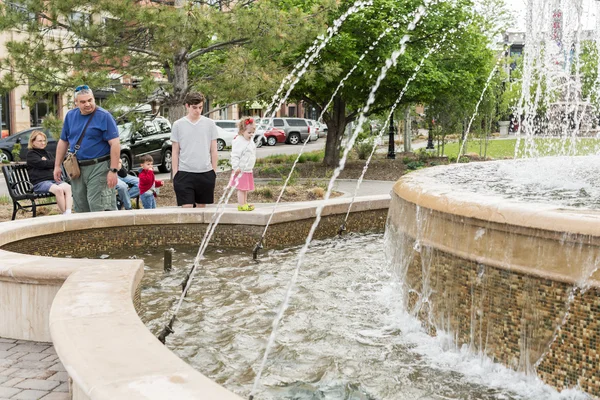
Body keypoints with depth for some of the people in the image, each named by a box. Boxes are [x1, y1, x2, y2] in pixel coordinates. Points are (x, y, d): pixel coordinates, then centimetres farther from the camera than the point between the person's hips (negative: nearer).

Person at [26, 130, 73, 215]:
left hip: (53, 179, 6)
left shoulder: (47, 153, 30)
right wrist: (53, 163, 6)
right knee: (58, 189, -35)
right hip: (40, 182, -6)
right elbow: (41, 164, -7)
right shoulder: (31, 154, 10)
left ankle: (68, 213, -40)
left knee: (68, 187, -27)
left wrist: (47, 162, -1)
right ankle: (64, 214, -32)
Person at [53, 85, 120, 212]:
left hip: (98, 168, -6)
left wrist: (113, 171, -19)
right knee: (80, 209, 12)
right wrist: (57, 166, 14)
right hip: (77, 169, 6)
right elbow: (63, 142, 18)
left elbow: (115, 144, -14)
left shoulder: (104, 116, -9)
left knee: (99, 208, -12)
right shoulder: (70, 116, 10)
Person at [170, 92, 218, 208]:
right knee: (186, 207, -7)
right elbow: (175, 152, 6)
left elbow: (213, 150, 9)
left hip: (206, 173, 2)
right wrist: (175, 173, 1)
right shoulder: (178, 124, 3)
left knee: (201, 206, 9)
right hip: (185, 173, -1)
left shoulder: (209, 124, 6)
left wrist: (214, 171, 4)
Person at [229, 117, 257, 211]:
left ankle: (245, 203, 23)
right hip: (241, 170, -9)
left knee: (246, 188, 15)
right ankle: (241, 205, -2)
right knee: (241, 188, -5)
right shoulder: (239, 141, -17)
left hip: (248, 170, 9)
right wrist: (236, 167, -23)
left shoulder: (250, 141, 12)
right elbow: (235, 156, -20)